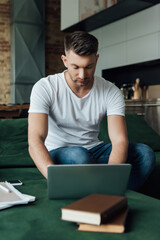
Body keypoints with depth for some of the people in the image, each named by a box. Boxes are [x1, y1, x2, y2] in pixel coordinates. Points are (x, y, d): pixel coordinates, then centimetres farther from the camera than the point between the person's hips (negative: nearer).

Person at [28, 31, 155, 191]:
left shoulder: (111, 92, -9)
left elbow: (120, 141, -20)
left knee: (145, 153, -22)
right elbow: (35, 141, -26)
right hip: (57, 153, -2)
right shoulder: (45, 88, -15)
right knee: (79, 155, -38)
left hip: (94, 150, 3)